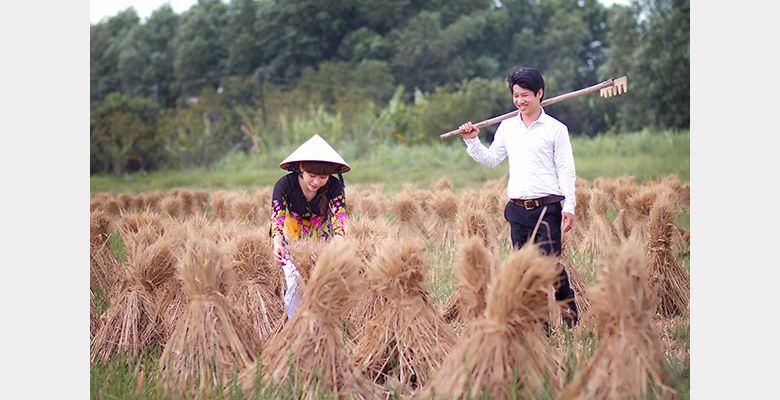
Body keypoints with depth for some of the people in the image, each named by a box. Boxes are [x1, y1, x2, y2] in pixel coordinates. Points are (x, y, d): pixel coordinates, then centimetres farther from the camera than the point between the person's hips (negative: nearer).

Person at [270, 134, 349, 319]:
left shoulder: (334, 187, -23)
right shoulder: (284, 185, -27)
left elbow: (339, 216, -34)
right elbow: (277, 216, -37)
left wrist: (339, 241, -56)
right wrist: (277, 243, -56)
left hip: (321, 238, 1)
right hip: (292, 239, -1)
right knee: (294, 281, -12)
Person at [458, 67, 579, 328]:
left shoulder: (556, 129, 0)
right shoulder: (507, 127, 13)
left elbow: (566, 170, -2)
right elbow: (491, 160, 19)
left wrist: (569, 207, -9)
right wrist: (472, 142, 4)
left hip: (547, 208, -5)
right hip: (517, 208, 5)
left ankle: (569, 310, 8)